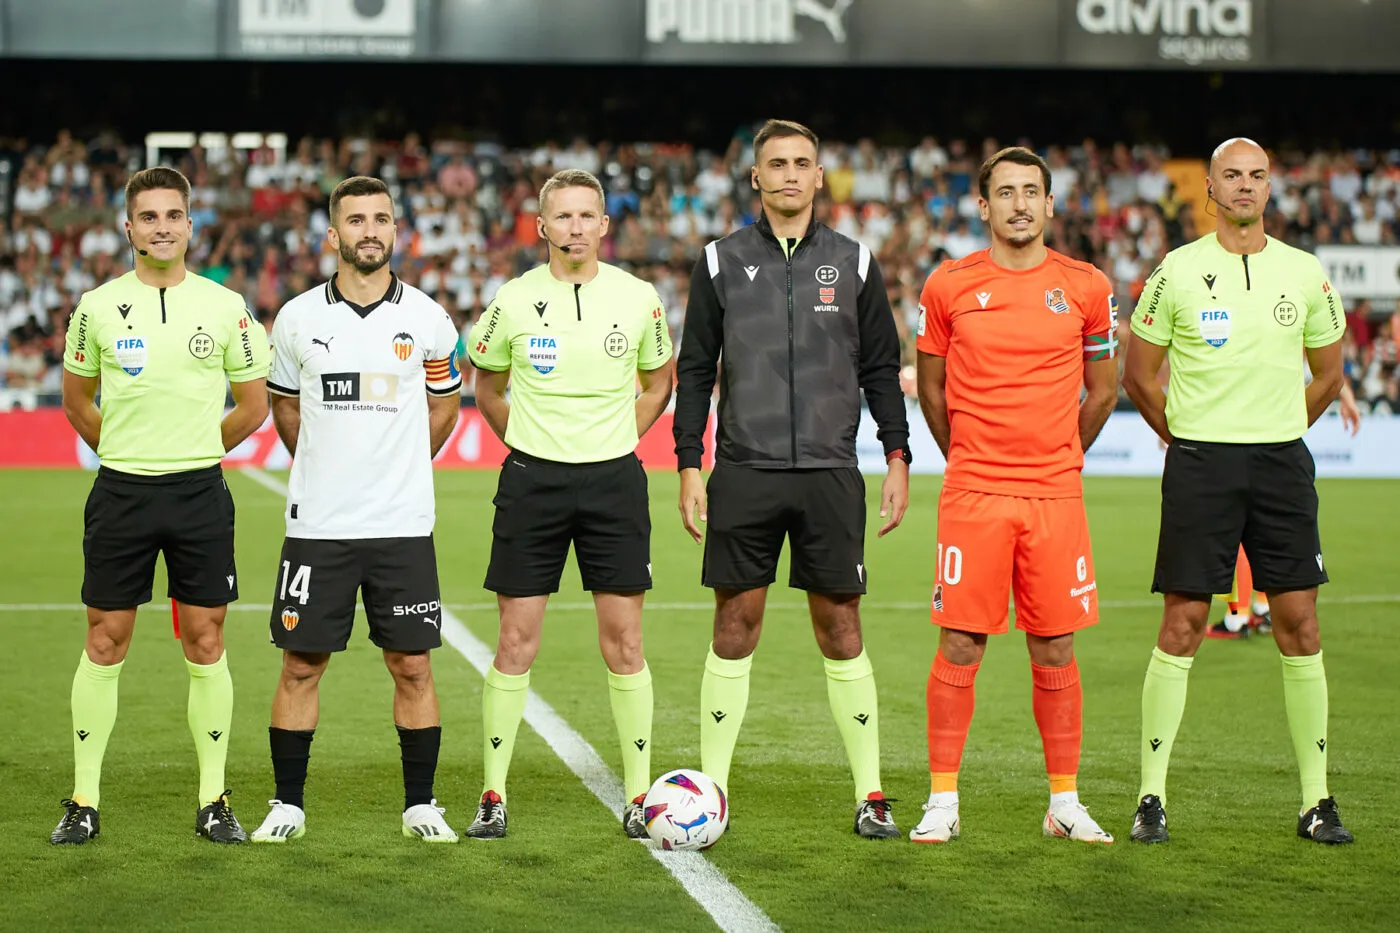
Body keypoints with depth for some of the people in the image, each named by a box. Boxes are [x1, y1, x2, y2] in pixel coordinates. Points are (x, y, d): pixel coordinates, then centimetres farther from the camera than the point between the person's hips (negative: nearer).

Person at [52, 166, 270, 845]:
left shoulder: (226, 307, 2)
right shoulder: (97, 307, 2)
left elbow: (253, 406, 10)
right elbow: (76, 401, 15)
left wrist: (194, 452, 11)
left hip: (200, 492, 0)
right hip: (120, 494, 0)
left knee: (205, 643, 2)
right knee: (105, 642, 2)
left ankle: (213, 801, 11)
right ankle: (84, 802, 10)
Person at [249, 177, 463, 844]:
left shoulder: (427, 319, 2)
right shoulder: (297, 318, 2)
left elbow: (444, 404, 17)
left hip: (403, 523, 0)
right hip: (316, 522, 0)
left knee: (412, 667, 2)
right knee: (301, 665, 3)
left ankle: (420, 804, 13)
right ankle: (287, 804, 14)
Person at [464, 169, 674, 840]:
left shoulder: (638, 298, 2)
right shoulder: (514, 300, -1)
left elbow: (657, 382, 17)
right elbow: (487, 387, 15)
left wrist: (615, 443, 10)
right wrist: (526, 444, 9)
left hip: (614, 480, 1)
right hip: (532, 479, 0)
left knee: (623, 645, 1)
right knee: (516, 642, 0)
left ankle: (639, 796, 10)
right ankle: (493, 797, 8)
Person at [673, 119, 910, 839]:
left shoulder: (854, 263, 7)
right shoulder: (721, 262, 6)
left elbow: (882, 369, 11)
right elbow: (695, 370, 8)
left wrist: (897, 461, 4)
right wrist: (688, 466, 1)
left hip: (830, 474, 0)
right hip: (743, 474, 0)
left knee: (840, 628, 3)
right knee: (735, 627, 1)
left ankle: (870, 794, 9)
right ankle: (711, 791, 8)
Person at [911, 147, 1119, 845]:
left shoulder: (1086, 287, 4)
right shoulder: (949, 286, 2)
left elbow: (1103, 390, 15)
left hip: (1056, 497, 1)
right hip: (972, 496, -1)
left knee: (1055, 652, 4)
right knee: (958, 649, -2)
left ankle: (1065, 803, 14)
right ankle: (942, 804, 6)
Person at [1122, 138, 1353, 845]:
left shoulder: (1304, 272, 7)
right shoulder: (1178, 270, 0)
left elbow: (1327, 374, 18)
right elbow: (1138, 375, 7)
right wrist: (1187, 439, 6)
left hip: (1281, 461, 2)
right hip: (1199, 463, -2)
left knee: (1299, 625, 1)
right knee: (1182, 626, -4)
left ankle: (1316, 800, 8)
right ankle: (1152, 797, 3)